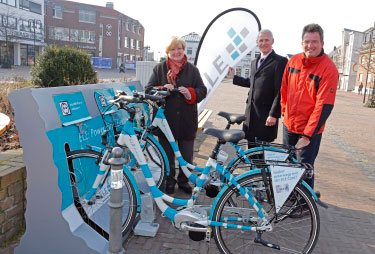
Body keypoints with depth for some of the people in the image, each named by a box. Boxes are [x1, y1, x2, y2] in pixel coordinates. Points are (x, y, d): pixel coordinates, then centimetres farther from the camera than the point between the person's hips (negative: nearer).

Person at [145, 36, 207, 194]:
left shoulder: (192, 70, 8)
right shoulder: (159, 69, 6)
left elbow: (202, 91, 5)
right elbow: (148, 90, 3)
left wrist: (190, 93, -16)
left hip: (187, 121, 1)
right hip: (166, 120, 0)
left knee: (187, 156, 8)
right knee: (168, 154, 11)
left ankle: (183, 181, 31)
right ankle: (169, 182, 31)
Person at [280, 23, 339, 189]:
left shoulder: (329, 69, -16)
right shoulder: (293, 61, 0)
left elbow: (324, 106, -20)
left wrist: (307, 135, -21)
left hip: (310, 131, -5)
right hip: (289, 125, 6)